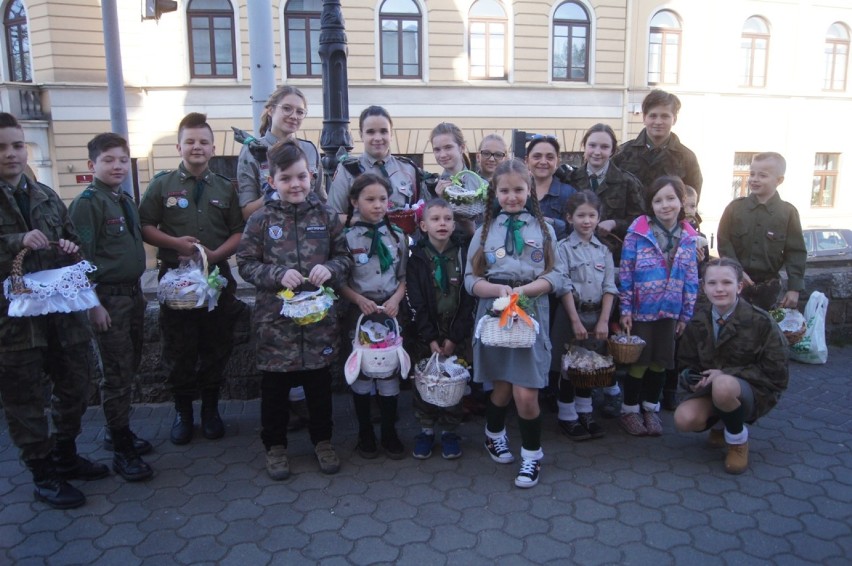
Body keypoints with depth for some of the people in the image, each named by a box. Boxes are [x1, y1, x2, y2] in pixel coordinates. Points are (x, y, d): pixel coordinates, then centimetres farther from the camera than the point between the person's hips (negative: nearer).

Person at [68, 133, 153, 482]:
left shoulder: (126, 201, 12)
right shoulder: (87, 203, -11)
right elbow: (81, 257, -14)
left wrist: (138, 292, 17)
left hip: (132, 294, 8)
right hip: (108, 298, -7)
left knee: (130, 366, 14)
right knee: (117, 374, -2)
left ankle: (118, 430, 31)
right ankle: (122, 452, 8)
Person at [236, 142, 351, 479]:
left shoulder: (326, 217, 2)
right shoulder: (261, 220, -3)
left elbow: (344, 256, 6)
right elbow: (246, 264, -2)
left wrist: (330, 268, -15)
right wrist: (278, 274, -18)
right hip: (275, 317, -1)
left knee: (319, 382, 13)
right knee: (275, 385, 10)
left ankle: (322, 441, 31)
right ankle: (275, 445, 29)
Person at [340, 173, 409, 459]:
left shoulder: (397, 236, 4)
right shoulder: (347, 237, -5)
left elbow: (404, 277, 7)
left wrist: (396, 299, -10)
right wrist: (360, 300, -17)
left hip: (390, 310, 2)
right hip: (360, 311, -2)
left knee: (390, 371, 7)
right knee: (361, 371, 8)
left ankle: (389, 433, 21)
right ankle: (365, 433, 22)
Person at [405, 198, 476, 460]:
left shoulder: (463, 255, 0)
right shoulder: (417, 258, -2)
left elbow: (468, 300, -3)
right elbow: (415, 302, -6)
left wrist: (454, 337, -10)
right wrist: (430, 338, -13)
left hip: (456, 333, 0)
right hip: (427, 334, 0)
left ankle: (450, 431, 20)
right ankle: (426, 429, 22)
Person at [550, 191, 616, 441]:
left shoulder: (604, 250, 7)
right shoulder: (563, 248, -5)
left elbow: (609, 288, 2)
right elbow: (564, 287, -10)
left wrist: (603, 321, -7)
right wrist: (575, 320, -15)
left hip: (596, 315, 4)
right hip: (570, 313, -4)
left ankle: (585, 413, 26)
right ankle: (567, 417, 16)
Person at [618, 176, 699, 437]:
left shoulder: (689, 237, 1)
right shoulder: (638, 232, -11)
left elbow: (691, 279, 6)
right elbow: (625, 273, -9)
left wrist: (686, 314, 5)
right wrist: (625, 310, -10)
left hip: (670, 311, 4)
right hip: (641, 310, -4)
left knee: (660, 362, 13)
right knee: (639, 362, 5)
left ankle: (651, 409, 30)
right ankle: (629, 410, 21)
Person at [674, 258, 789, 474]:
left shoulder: (761, 322, -14)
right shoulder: (698, 321, -2)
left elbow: (775, 373, -13)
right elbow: (686, 362, 9)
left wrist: (725, 374, -22)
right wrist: (692, 378, -15)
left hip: (753, 393, -4)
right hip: (710, 389, 4)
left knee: (723, 385, -39)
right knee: (684, 419, -27)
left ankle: (738, 440, -6)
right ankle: (720, 423, 12)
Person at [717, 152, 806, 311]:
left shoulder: (788, 212, -3)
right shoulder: (735, 207, -2)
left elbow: (796, 252, -3)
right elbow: (724, 243, -1)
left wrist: (795, 288, -8)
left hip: (768, 284, 0)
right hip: (736, 281, 0)